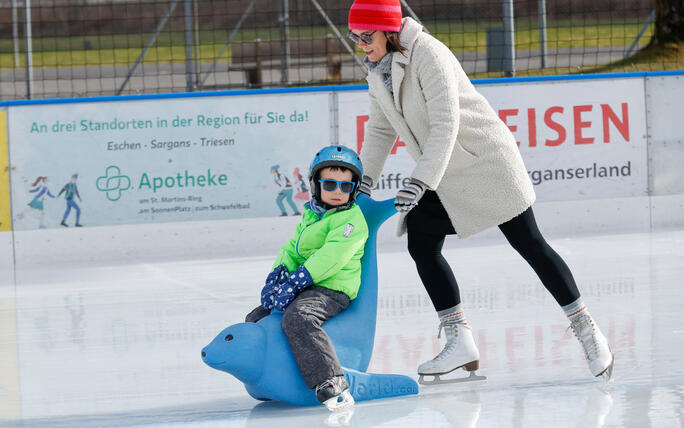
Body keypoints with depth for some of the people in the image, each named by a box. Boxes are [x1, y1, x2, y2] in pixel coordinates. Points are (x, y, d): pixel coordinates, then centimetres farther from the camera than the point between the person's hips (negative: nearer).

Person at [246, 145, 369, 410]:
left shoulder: (351, 219, -10)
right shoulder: (310, 215, 18)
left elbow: (331, 257, -21)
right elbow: (292, 250, 18)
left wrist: (294, 283, -25)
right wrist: (276, 278, -2)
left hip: (331, 290, -10)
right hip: (304, 289, 10)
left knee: (297, 318, -36)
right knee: (255, 319, 13)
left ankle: (331, 383, -42)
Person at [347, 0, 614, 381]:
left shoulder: (427, 54, -23)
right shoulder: (377, 70, 4)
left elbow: (445, 125, -28)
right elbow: (381, 129, 12)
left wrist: (420, 182, -34)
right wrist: (365, 179, 1)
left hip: (486, 161, -8)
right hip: (444, 174, 8)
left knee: (529, 244, -5)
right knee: (421, 243, -3)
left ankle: (587, 330, 4)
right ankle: (461, 343, 0)